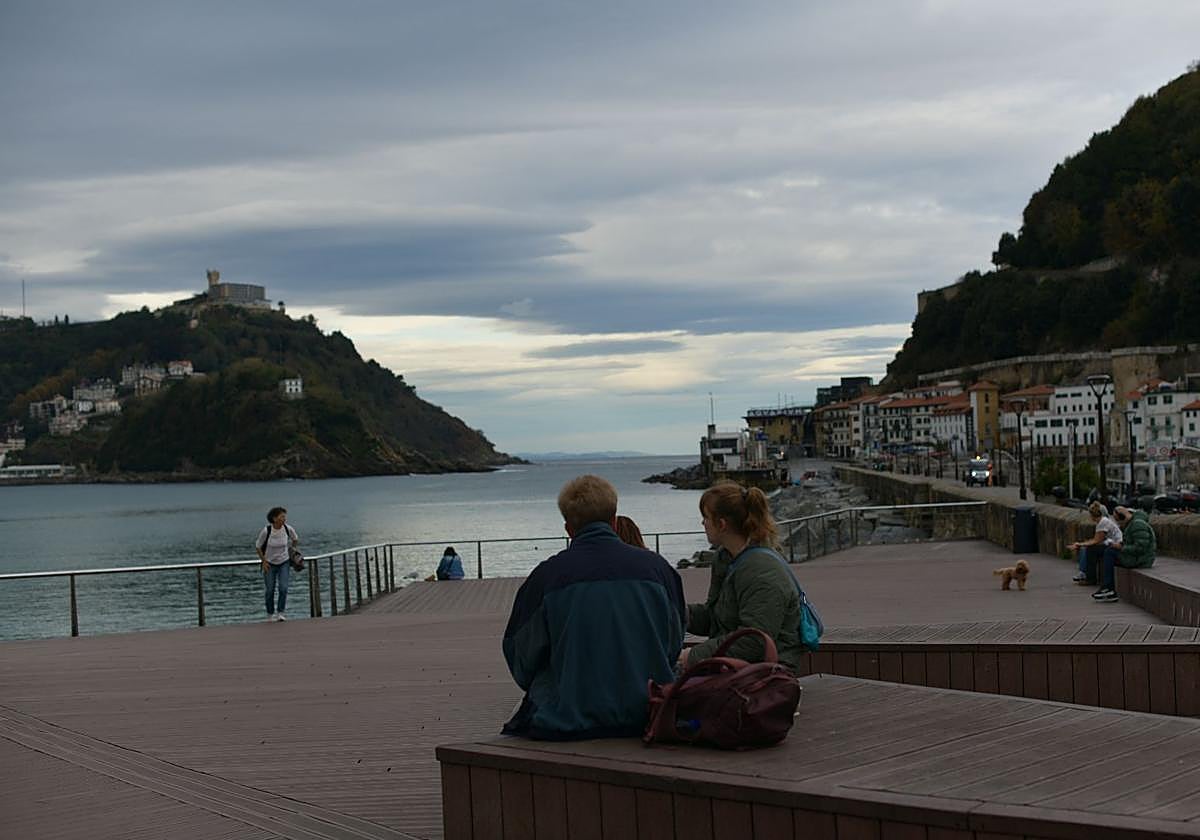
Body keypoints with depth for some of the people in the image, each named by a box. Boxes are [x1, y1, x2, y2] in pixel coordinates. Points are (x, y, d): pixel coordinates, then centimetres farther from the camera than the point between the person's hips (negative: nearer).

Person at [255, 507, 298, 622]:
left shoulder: (288, 529, -15)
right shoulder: (266, 531, -22)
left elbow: (295, 539, 7)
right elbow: (258, 546, -6)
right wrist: (263, 561, -6)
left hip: (284, 563, 1)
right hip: (270, 564, -1)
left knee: (283, 588, -14)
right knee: (270, 591, 1)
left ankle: (280, 613, -2)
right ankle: (270, 615, 20)